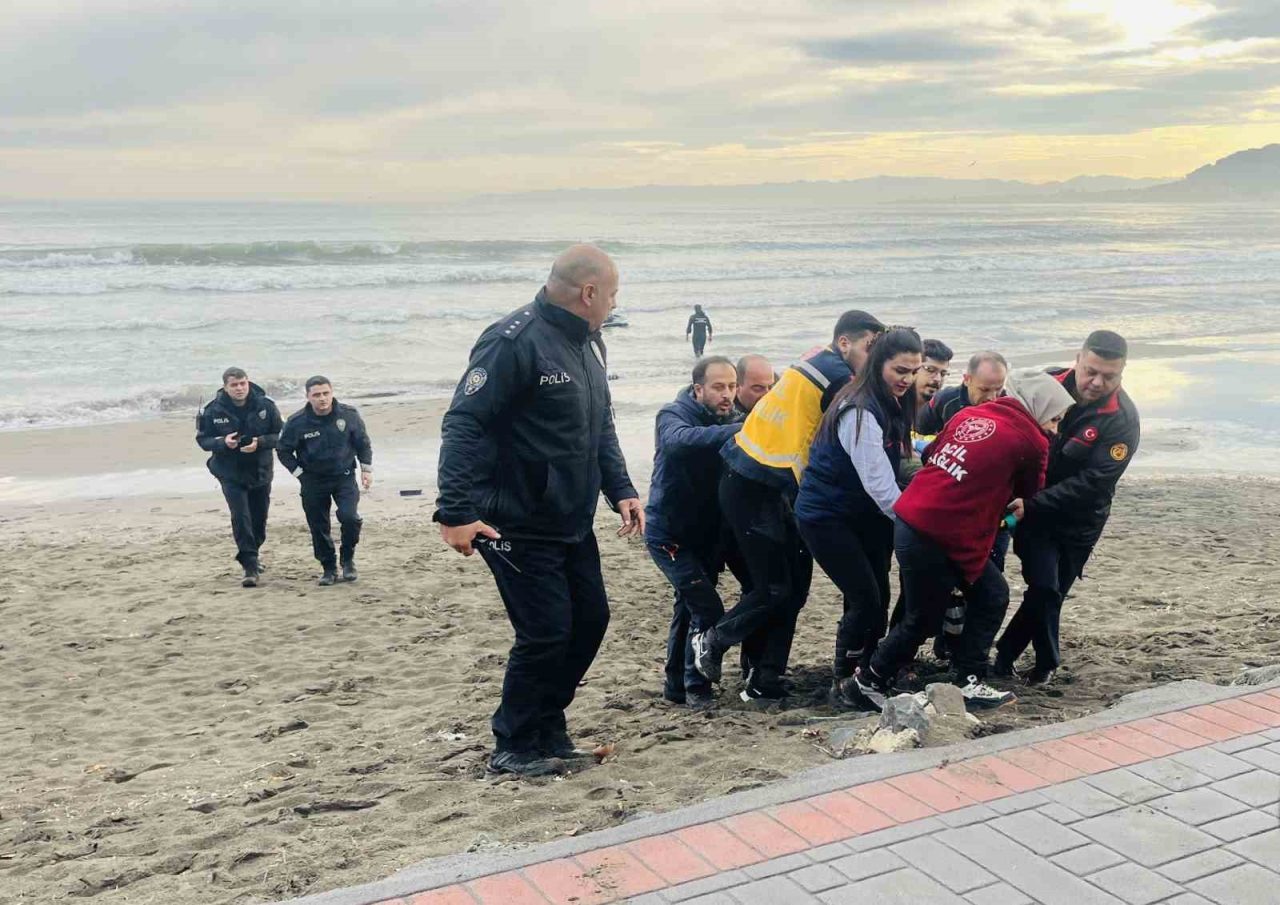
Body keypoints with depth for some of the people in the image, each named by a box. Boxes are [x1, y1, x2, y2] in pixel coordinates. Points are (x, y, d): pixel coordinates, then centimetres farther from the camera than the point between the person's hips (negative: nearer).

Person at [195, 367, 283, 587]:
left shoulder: (265, 405, -9)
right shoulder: (212, 411, -10)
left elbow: (279, 435, -4)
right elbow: (203, 440, -3)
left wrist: (260, 442, -23)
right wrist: (223, 442, -23)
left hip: (261, 471, 2)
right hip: (231, 474, -2)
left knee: (259, 519, 13)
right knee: (240, 517, -14)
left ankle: (252, 555, 38)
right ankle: (250, 568, -12)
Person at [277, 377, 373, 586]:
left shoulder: (349, 414, -8)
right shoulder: (297, 421, -11)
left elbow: (363, 443, 6)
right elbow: (283, 450, 2)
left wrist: (366, 468, 3)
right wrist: (299, 473, -4)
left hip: (344, 476, 0)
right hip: (313, 481, 0)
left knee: (350, 516, -19)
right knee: (319, 528, 4)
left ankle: (348, 560, 5)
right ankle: (328, 568, 21)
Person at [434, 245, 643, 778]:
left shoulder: (585, 345, 12)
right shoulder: (513, 342, -19)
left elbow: (600, 428, 20)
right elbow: (463, 424, -23)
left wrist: (621, 490, 8)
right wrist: (455, 512, -29)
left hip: (572, 525, 10)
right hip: (517, 528, -10)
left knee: (590, 620, 12)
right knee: (545, 632, -6)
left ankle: (547, 733, 27)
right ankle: (514, 748, 13)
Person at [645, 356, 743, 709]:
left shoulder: (731, 421, 3)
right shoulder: (673, 415, -17)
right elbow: (682, 439, -41)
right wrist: (737, 431, -52)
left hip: (705, 532, 7)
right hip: (669, 534, -7)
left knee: (690, 607, 15)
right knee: (708, 609, -13)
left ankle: (677, 684, 29)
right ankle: (696, 687, 1)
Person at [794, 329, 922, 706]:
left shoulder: (891, 405, 5)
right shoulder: (860, 411, -24)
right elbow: (879, 485, -25)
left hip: (860, 514, 9)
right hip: (825, 516, -9)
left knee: (877, 596, 8)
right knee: (865, 598, -10)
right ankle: (843, 684, 4)